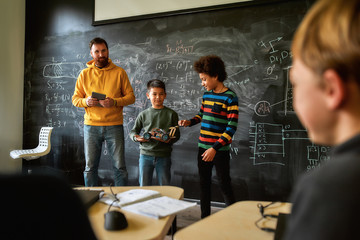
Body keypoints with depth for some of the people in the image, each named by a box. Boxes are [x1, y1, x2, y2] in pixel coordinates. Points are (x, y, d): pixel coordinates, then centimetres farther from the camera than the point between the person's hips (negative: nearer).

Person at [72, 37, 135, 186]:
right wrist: (86, 101, -12)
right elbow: (75, 99, 10)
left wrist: (114, 102, -15)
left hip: (114, 125, -1)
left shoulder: (119, 72, 5)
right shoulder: (84, 74, 10)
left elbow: (131, 96, 2)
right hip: (91, 125, 2)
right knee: (90, 167, 7)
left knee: (119, 167, 2)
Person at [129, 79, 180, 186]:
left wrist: (169, 139, -19)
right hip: (146, 154, 1)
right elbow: (133, 131, 12)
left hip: (164, 156, -1)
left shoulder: (171, 114, 3)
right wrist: (136, 137, -11)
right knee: (144, 186, 9)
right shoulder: (143, 114, 6)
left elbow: (176, 134, 2)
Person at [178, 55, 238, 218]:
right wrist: (189, 122, 4)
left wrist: (215, 148, -22)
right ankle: (205, 217, 31)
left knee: (224, 186, 3)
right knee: (204, 184, 16)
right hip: (203, 148, 7)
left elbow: (232, 127, -16)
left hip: (220, 150, -7)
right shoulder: (206, 95, 9)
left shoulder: (230, 97, -12)